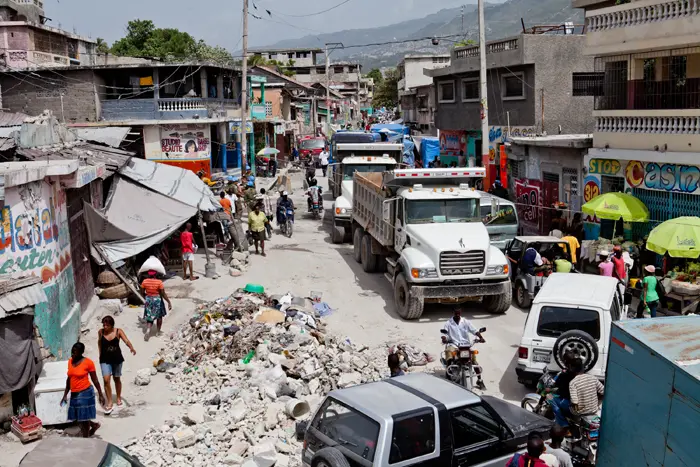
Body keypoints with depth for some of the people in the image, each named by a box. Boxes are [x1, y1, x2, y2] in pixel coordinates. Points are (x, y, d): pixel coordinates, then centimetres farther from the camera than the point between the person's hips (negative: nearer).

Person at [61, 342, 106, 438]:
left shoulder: (88, 362, -13)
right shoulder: (70, 362, 4)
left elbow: (95, 380, -7)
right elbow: (69, 379, 14)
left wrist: (100, 395, -6)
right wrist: (65, 395, 14)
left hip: (85, 393, -6)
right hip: (74, 394, 6)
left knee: (84, 418, 0)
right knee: (76, 418, 13)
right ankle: (94, 425, 38)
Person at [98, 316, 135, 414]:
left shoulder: (118, 332, -10)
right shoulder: (100, 332, -6)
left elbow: (126, 340, -20)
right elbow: (99, 343, 12)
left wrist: (131, 348, -39)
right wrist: (100, 354, 13)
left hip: (117, 358, 0)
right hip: (105, 359, 0)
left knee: (117, 379, 16)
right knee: (106, 380, -12)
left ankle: (118, 398, 38)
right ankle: (109, 403, -4)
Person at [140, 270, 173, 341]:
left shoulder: (145, 281, -9)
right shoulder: (159, 282, -18)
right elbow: (163, 294, -17)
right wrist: (169, 302, -9)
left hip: (148, 300, 2)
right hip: (157, 300, -2)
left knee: (149, 317, 11)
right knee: (159, 316, 20)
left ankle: (148, 330, -12)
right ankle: (158, 332, 29)